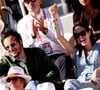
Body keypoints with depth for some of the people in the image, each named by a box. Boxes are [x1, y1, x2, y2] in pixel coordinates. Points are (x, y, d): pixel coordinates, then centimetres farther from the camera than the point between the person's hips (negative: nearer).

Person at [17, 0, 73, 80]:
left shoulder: (51, 15, 6)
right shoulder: (22, 23, 8)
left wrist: (45, 30, -24)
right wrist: (32, 35, -19)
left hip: (57, 56, -1)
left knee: (63, 60, -34)